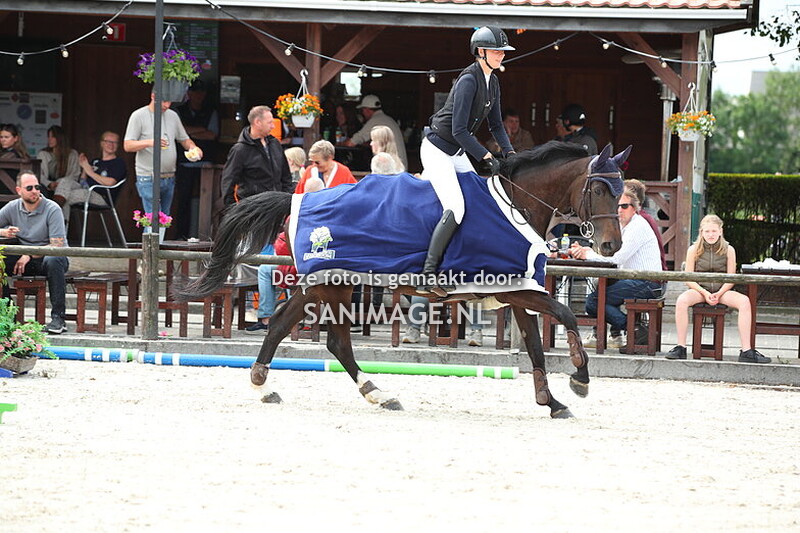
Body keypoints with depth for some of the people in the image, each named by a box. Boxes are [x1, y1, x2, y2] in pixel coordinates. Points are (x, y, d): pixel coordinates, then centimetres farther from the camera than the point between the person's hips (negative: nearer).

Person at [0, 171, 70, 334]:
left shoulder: (52, 209, -12)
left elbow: (57, 245, -17)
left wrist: (29, 255, -24)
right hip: (24, 260, 4)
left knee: (53, 261, -39)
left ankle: (58, 318, -37)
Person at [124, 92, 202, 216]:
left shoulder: (173, 116, 13)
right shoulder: (138, 116, -3)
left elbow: (184, 139, 21)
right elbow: (127, 146, -8)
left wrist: (193, 148, -3)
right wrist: (149, 142, -25)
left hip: (169, 178, 6)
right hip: (148, 178, -6)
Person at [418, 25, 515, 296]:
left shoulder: (492, 82, 6)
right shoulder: (468, 80, -22)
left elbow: (496, 125, 15)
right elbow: (459, 131, -26)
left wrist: (510, 153, 0)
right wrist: (487, 157, -27)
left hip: (457, 153, 10)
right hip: (436, 150, -10)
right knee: (455, 209, -22)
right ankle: (427, 276, -22)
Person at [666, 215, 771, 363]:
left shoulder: (728, 250, 4)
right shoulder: (694, 250, 3)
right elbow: (688, 279, 1)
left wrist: (719, 294, -15)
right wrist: (705, 293, -15)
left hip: (721, 291, 1)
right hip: (699, 289, -1)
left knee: (744, 301, -29)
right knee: (681, 300, -35)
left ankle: (746, 351, -31)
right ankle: (680, 347, -28)